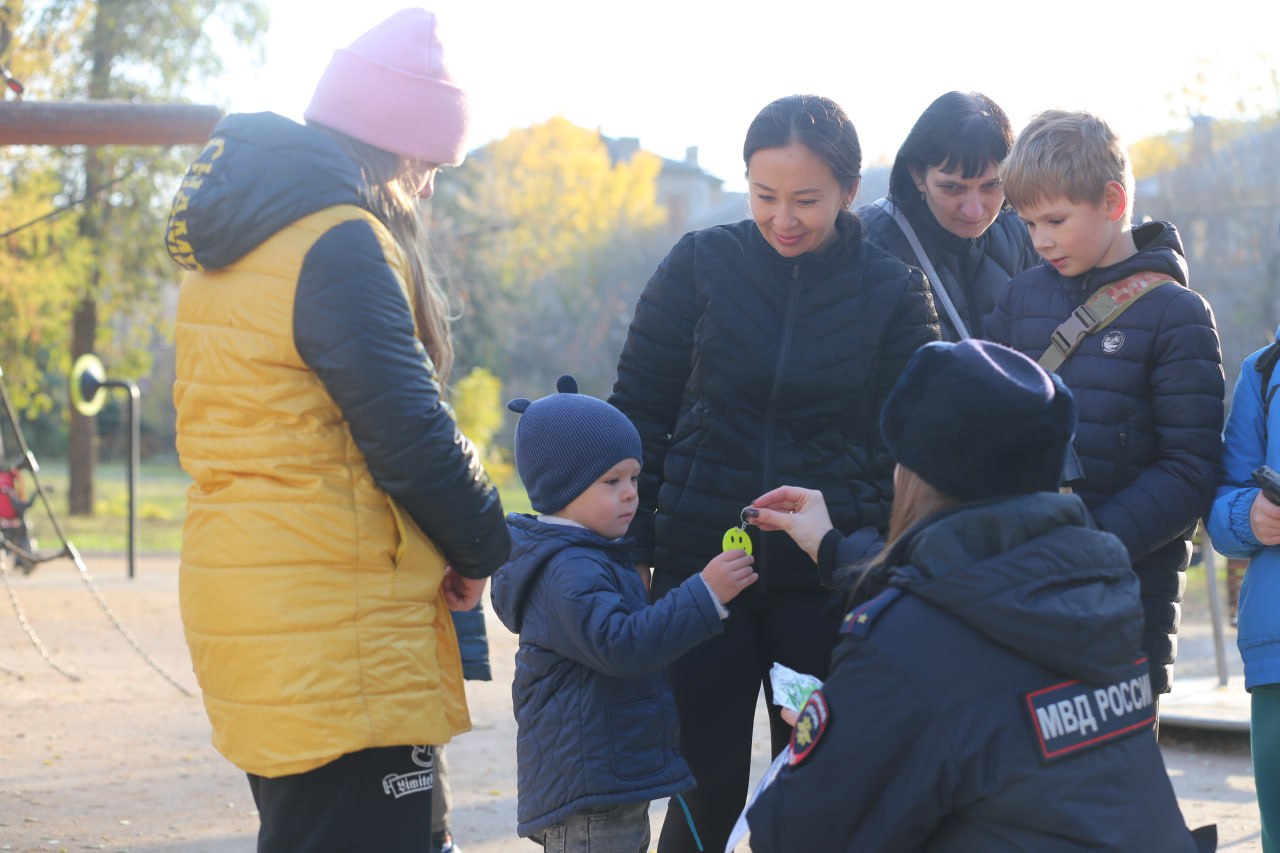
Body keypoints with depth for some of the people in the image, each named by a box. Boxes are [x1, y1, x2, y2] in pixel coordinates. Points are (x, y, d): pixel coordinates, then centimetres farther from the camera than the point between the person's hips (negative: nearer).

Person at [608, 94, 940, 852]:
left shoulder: (892, 291, 0)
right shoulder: (701, 265, 0)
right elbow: (639, 413, 4)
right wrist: (630, 553, 1)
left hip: (828, 581, 0)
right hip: (700, 559, 0)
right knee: (711, 784, 1)